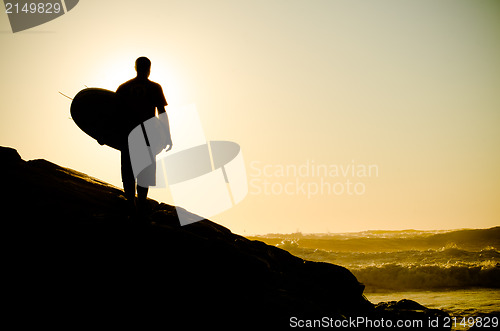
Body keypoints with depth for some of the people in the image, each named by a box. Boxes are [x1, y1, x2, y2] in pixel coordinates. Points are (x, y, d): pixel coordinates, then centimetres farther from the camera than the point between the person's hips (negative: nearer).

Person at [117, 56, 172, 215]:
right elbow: (162, 113, -2)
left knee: (128, 168, 9)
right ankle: (142, 202, 7)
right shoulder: (154, 88, 1)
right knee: (145, 167, 10)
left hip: (128, 134, 1)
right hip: (147, 134, -1)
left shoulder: (123, 87, 6)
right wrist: (168, 136, 2)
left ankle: (131, 203, 8)